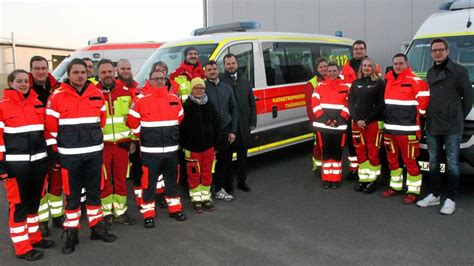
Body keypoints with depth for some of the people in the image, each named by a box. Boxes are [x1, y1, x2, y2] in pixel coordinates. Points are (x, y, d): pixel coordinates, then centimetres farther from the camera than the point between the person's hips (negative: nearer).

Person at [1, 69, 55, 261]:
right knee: (18, 203, 1)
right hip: (16, 163, -5)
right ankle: (22, 247, 11)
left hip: (38, 160, 5)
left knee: (34, 200, 15)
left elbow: (46, 130, 15)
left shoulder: (38, 103, 10)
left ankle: (34, 237, 30)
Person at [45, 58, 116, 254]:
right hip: (69, 154, -3)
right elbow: (52, 126, -1)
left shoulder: (97, 94, 3)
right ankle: (71, 233, 16)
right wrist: (62, 145, 6)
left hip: (94, 152, 3)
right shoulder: (57, 96, -7)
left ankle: (97, 227, 25)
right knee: (72, 194, 4)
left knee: (94, 192, 12)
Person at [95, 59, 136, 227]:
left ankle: (120, 211, 23)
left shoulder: (126, 91, 5)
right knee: (104, 180, 6)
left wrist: (133, 140, 8)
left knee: (121, 179, 10)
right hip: (101, 144, -2)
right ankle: (106, 213, 19)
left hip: (122, 143, 2)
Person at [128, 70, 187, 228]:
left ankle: (175, 209, 29)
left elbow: (181, 120, 19)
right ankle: (148, 214, 11)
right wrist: (144, 136, 3)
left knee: (172, 179, 15)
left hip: (171, 149, 4)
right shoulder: (141, 100, -8)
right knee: (149, 182, 1)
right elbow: (133, 122, -2)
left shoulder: (174, 99, 5)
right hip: (150, 150, -4)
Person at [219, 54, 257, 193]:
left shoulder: (244, 80, 12)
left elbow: (252, 103, 13)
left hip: (244, 125, 5)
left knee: (243, 155, 15)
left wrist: (253, 122, 7)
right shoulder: (220, 80, -6)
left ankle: (242, 181, 30)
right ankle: (228, 184, 18)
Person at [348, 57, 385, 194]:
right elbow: (351, 103, 8)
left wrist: (367, 120, -11)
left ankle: (372, 181, 6)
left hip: (374, 122, -4)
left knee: (373, 152, -2)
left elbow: (381, 105, -6)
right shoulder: (355, 83, 12)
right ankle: (363, 179, 15)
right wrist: (357, 119, -6)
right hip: (357, 122, 4)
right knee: (360, 152, 7)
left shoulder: (379, 83, 0)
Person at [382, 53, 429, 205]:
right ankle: (395, 186, 29)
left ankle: (413, 191, 6)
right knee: (392, 159, 15)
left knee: (410, 161, -4)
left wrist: (415, 113, -2)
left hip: (407, 129, -7)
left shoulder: (415, 81, -9)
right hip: (389, 128, 7)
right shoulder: (388, 80, 12)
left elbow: (424, 100, -9)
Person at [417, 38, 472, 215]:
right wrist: (429, 117, 9)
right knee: (433, 162, 12)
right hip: (432, 126, 6)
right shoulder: (430, 73, 13)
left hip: (452, 127, -6)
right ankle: (434, 195, 23)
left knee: (452, 164, 2)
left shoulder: (459, 71, -5)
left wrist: (458, 118, 0)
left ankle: (451, 199, 10)